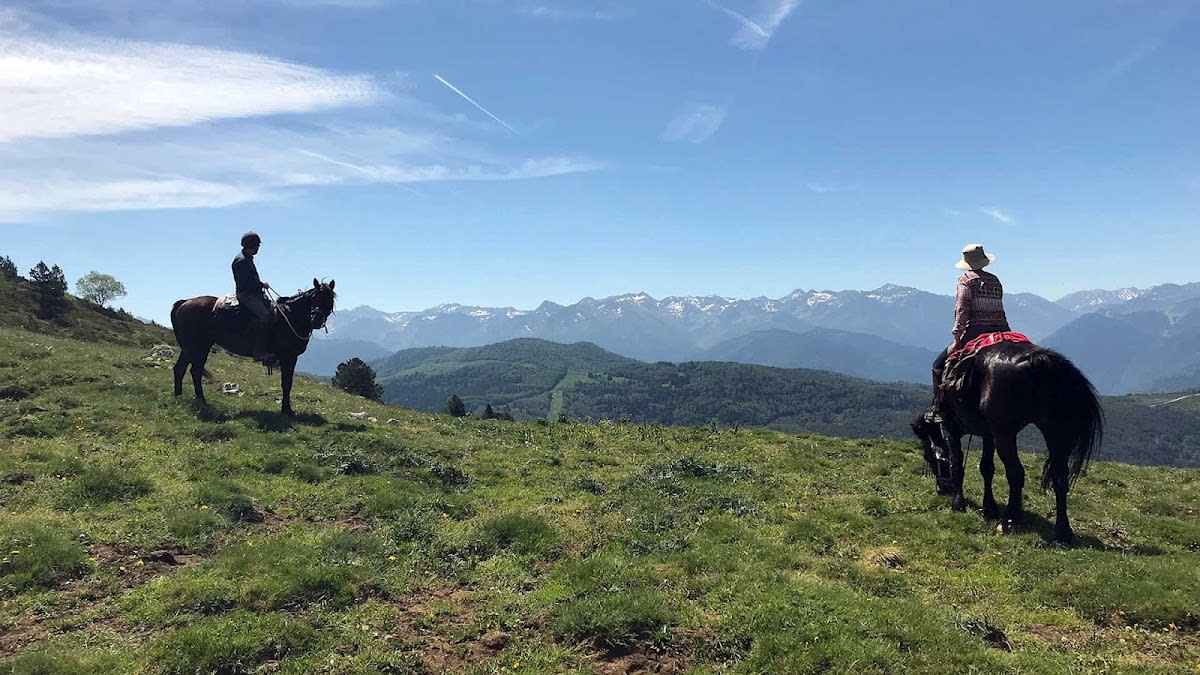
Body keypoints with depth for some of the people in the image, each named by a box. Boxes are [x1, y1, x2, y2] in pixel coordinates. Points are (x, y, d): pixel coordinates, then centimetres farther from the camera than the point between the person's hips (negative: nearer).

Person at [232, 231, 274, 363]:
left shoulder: (248, 259, 20)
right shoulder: (241, 260, -13)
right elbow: (246, 282, -20)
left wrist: (261, 284, 8)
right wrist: (262, 284, -11)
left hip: (254, 293, 11)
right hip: (246, 294, -11)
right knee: (264, 315, -26)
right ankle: (260, 351, -28)